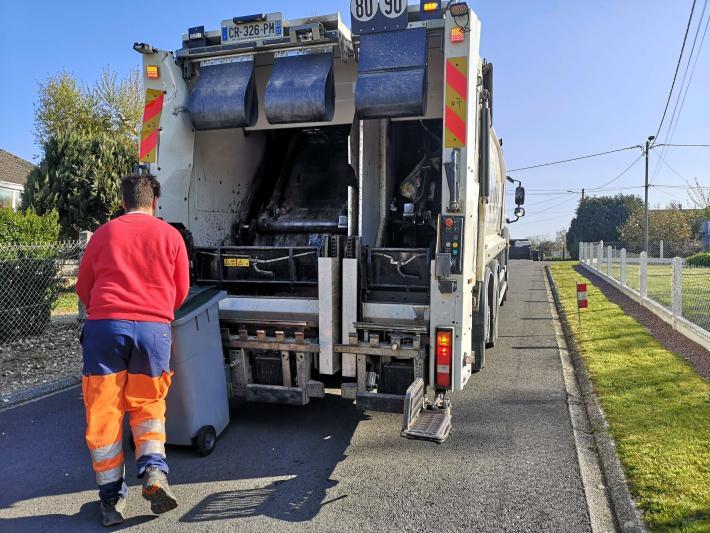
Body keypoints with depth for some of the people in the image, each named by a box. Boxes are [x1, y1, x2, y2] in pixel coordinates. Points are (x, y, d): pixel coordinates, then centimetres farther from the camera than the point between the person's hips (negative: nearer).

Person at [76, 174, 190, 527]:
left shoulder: (104, 233, 11)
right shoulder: (170, 235, 10)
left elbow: (83, 289, 18)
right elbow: (181, 292, 15)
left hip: (105, 325, 0)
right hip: (154, 328, 0)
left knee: (103, 412, 9)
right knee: (147, 405, 17)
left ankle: (112, 499, 16)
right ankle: (154, 470, -2)